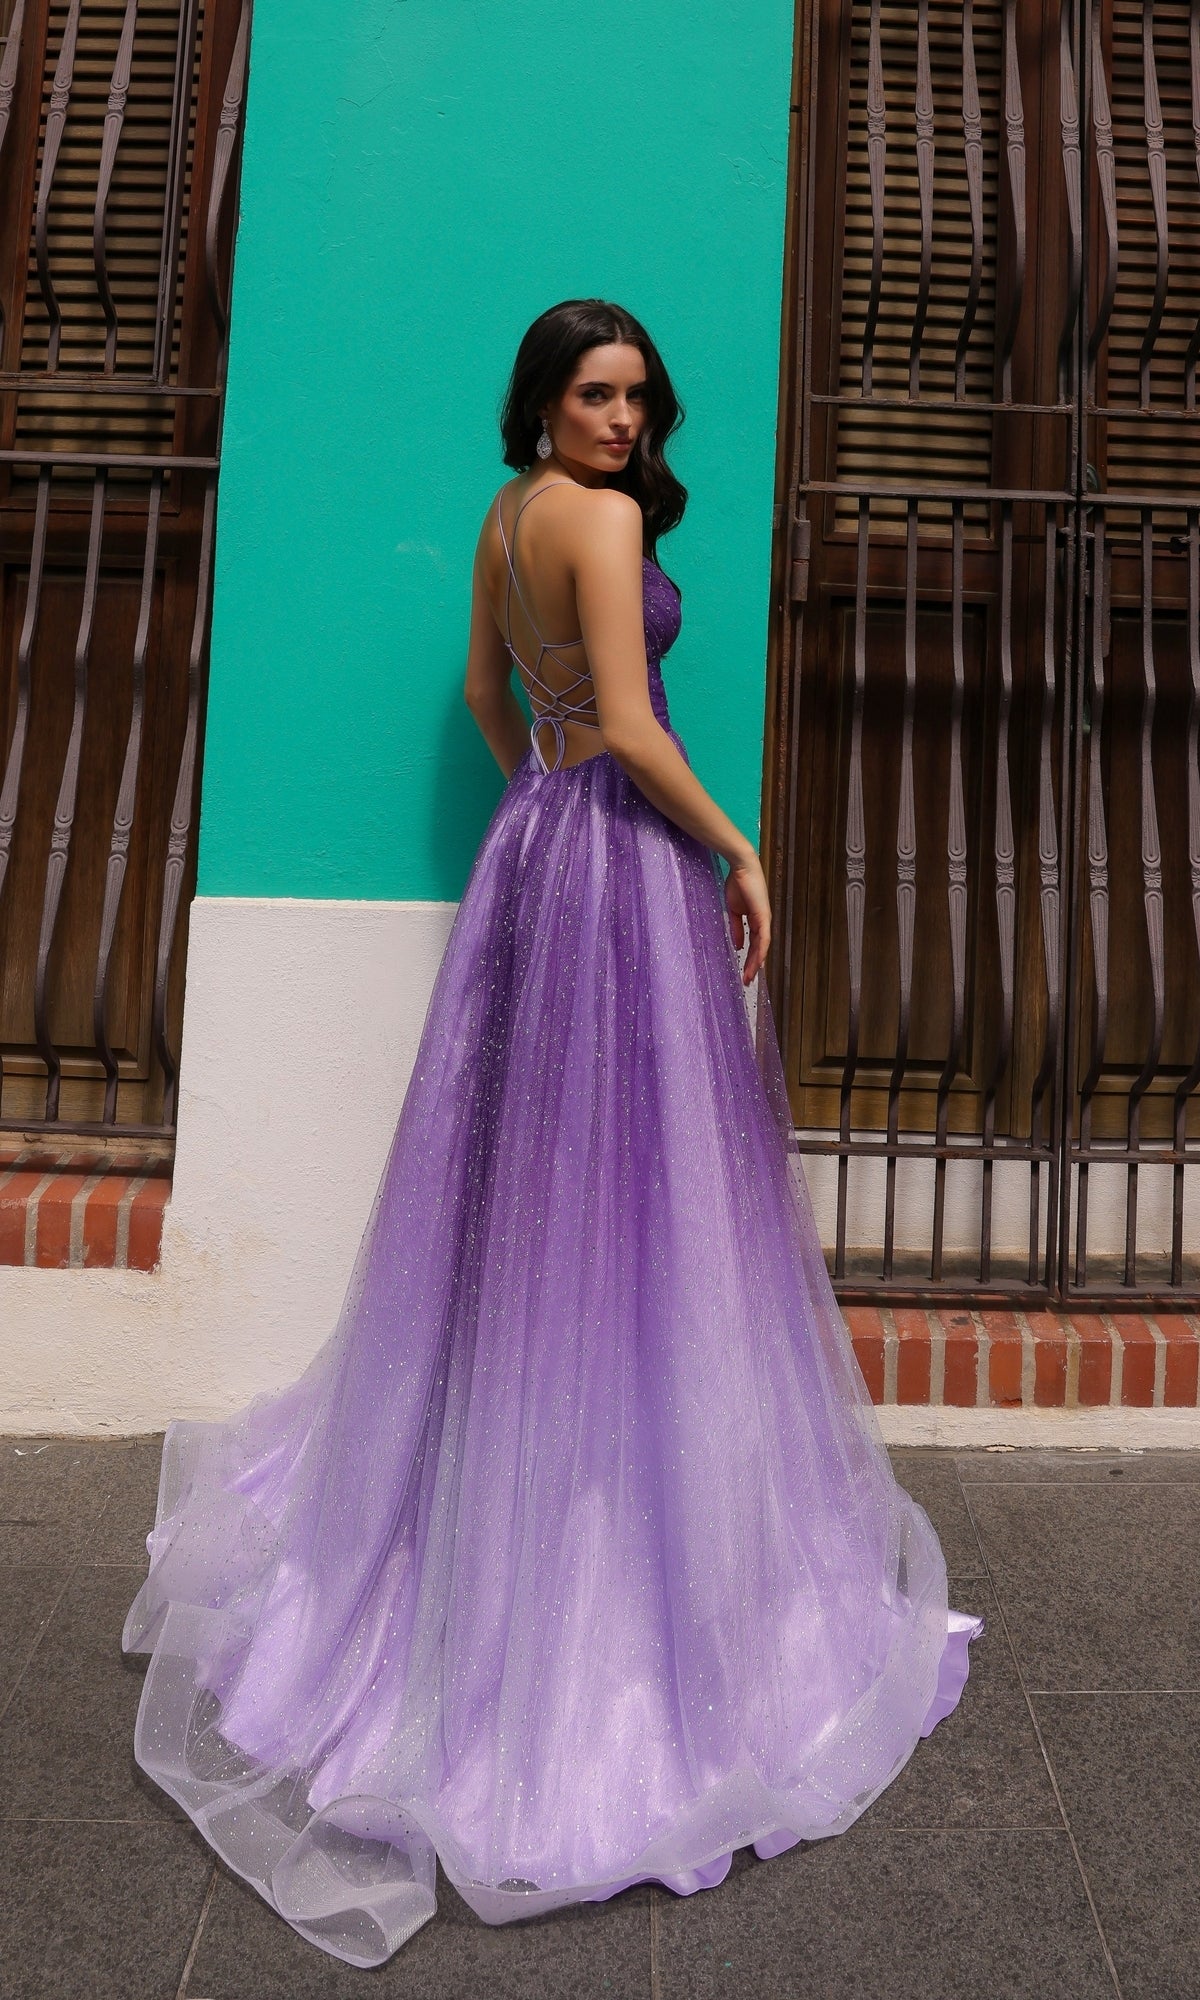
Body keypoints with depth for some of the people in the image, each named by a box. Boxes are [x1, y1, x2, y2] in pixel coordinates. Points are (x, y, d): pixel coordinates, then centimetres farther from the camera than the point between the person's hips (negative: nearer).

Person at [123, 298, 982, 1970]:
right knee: (631, 1175, -2)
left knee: (524, 1168, 16)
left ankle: (482, 1496, 32)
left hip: (533, 840, 9)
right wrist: (738, 849, -10)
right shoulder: (603, 516, -12)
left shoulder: (507, 515, 15)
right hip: (623, 849, -9)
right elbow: (631, 727, -19)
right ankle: (635, 1542, 12)